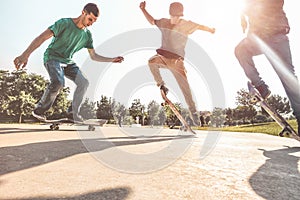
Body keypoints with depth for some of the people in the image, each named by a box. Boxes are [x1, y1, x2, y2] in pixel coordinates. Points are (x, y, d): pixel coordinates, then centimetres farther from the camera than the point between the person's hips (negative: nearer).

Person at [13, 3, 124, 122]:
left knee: (84, 83, -12)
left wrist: (112, 60, -3)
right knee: (58, 82, -31)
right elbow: (42, 37, -25)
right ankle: (39, 110, -10)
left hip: (68, 61, 6)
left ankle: (73, 113, 1)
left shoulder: (87, 35, 1)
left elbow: (94, 56, 6)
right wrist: (25, 55, -36)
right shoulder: (64, 23, -17)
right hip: (52, 58, -6)